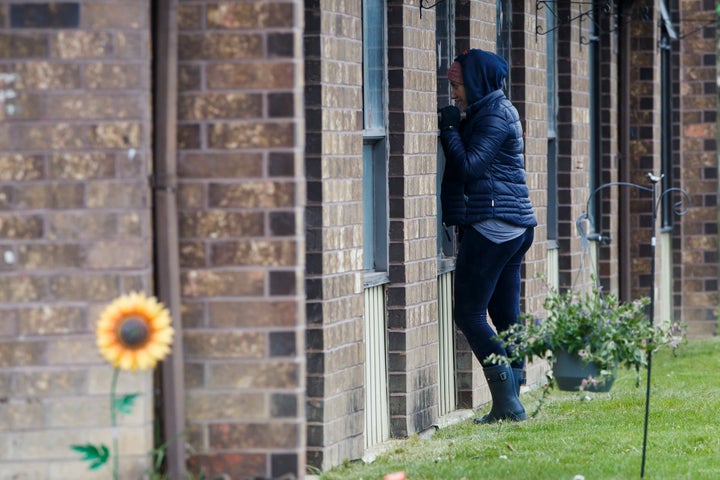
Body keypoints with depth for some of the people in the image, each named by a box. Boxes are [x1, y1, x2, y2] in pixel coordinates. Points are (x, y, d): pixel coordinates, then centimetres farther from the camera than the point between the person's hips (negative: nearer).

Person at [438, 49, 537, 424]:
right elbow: (471, 165, 19)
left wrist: (450, 129, -7)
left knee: (469, 315, -8)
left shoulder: (494, 117, -11)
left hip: (492, 224, -11)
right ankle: (510, 402, 9)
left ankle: (507, 402, -13)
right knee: (505, 318, 9)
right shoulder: (499, 111, 19)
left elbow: (469, 167, -17)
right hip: (516, 226, 11)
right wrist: (455, 128, 9)